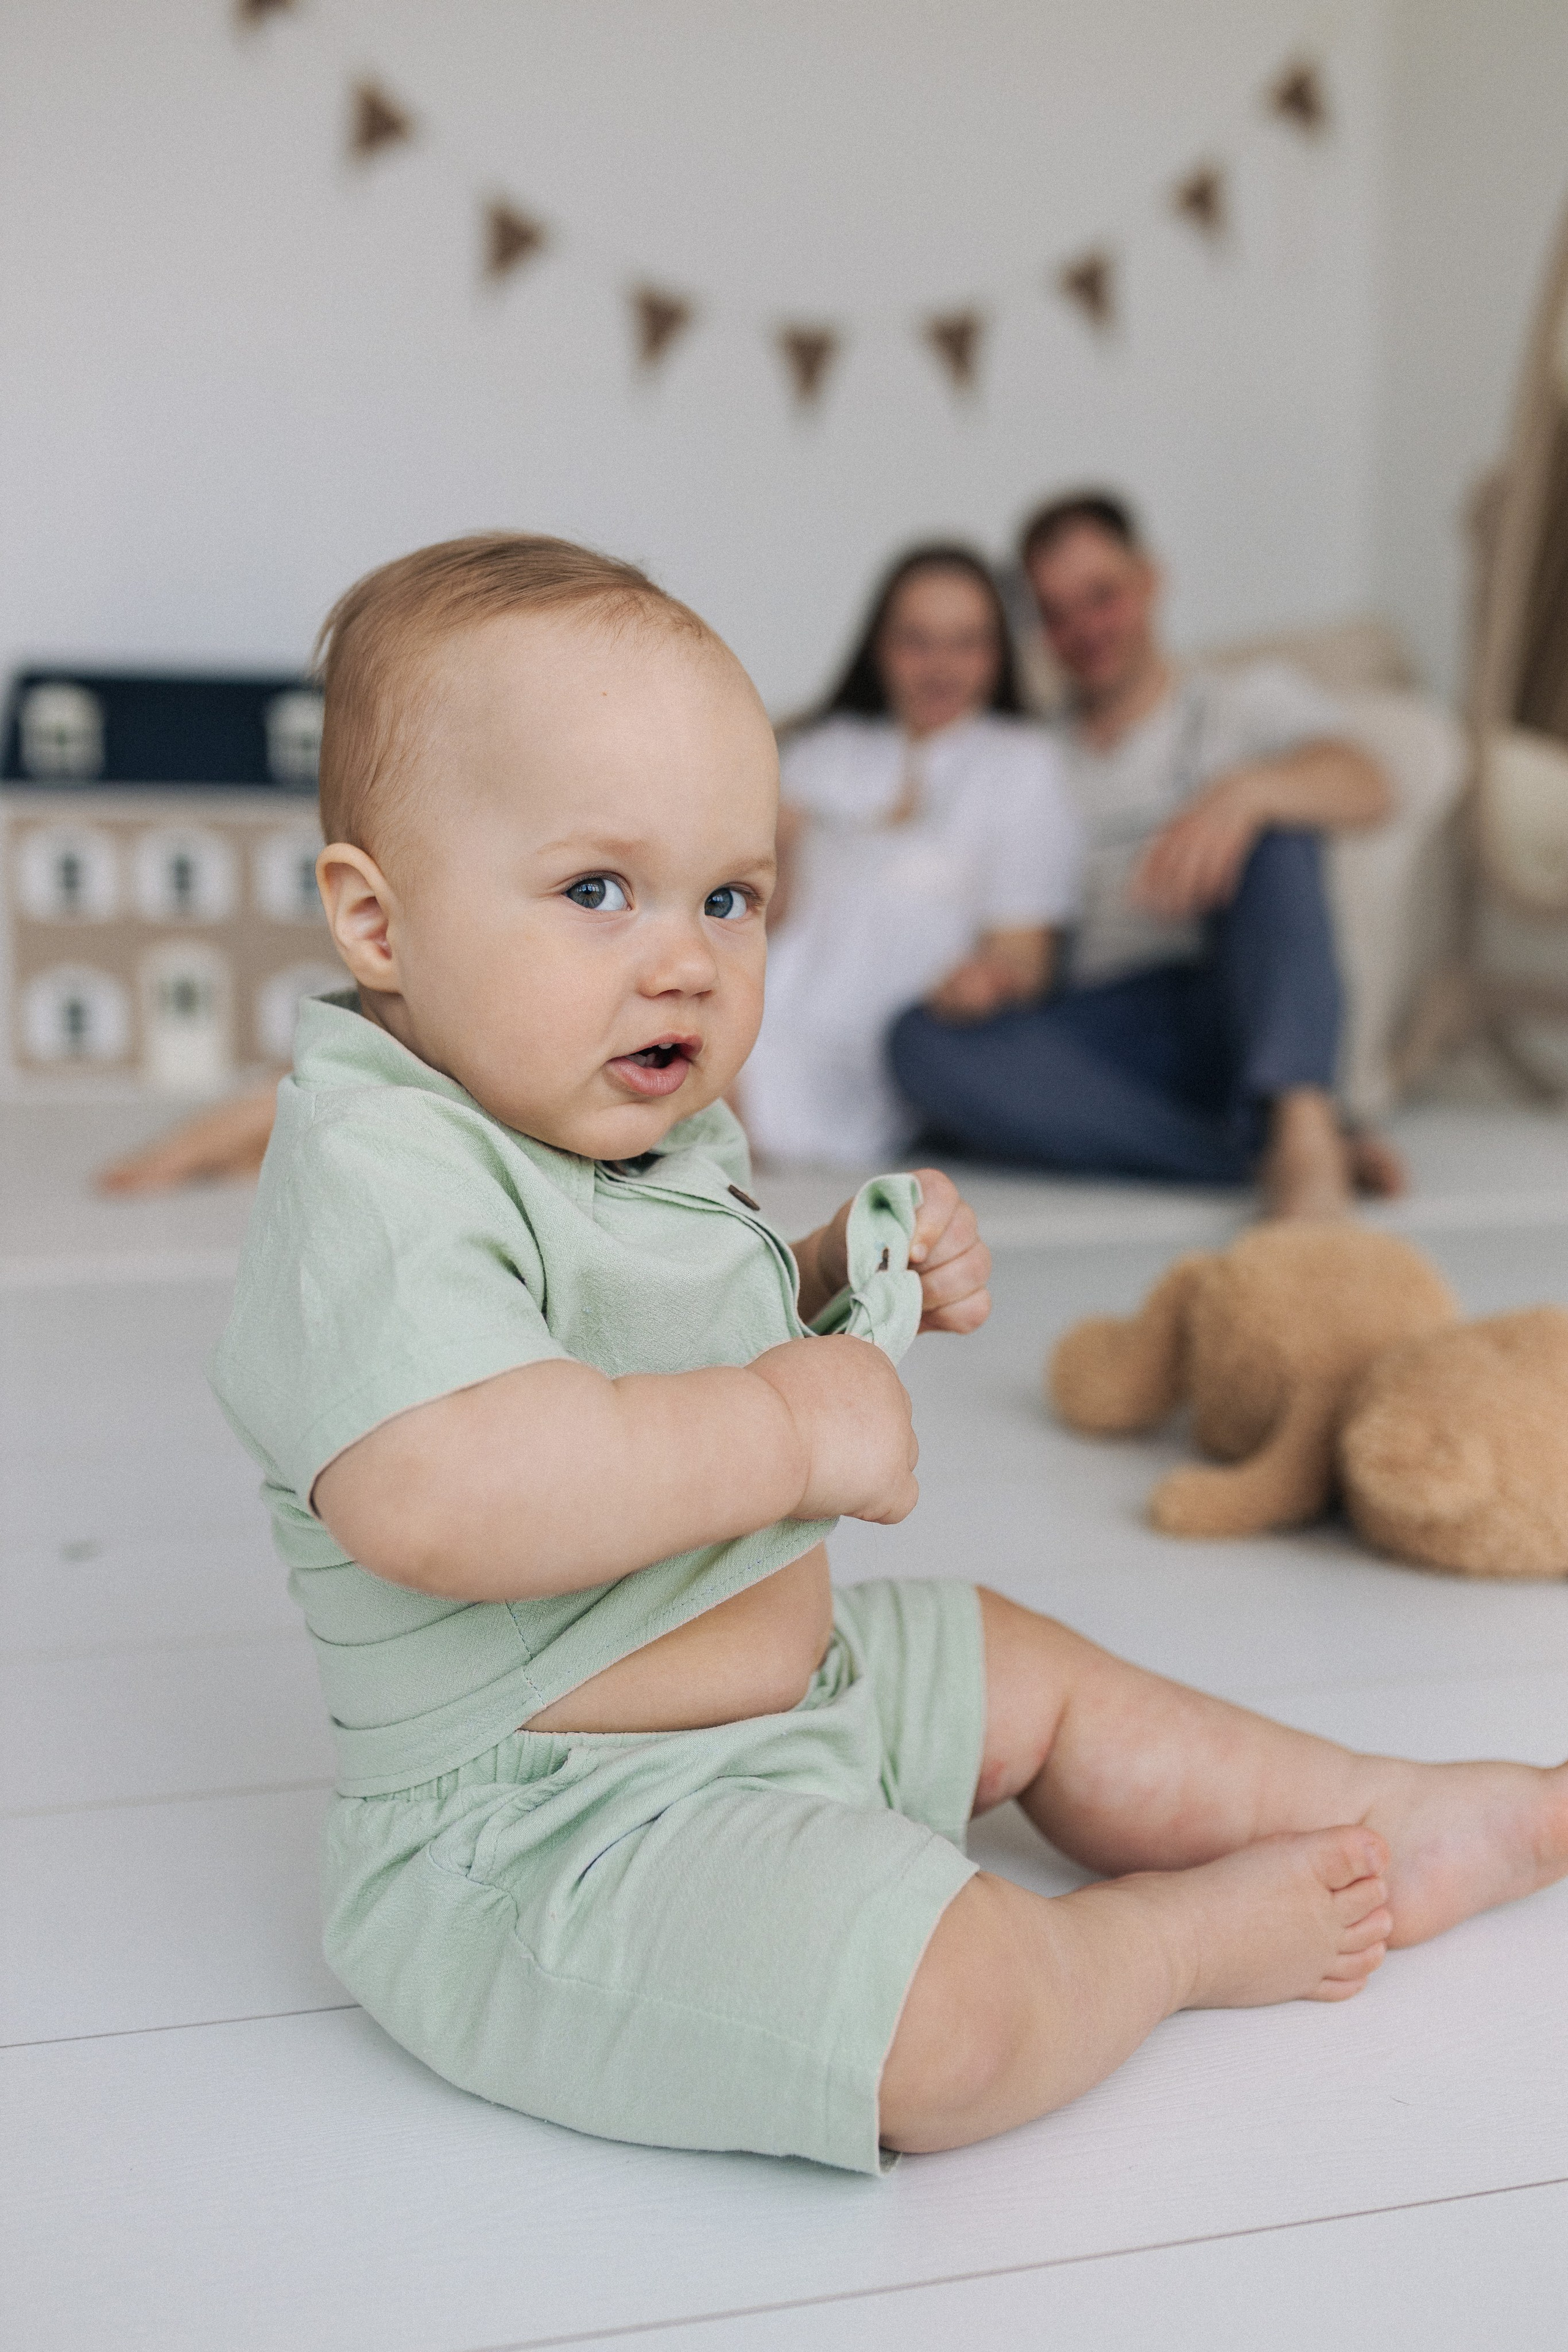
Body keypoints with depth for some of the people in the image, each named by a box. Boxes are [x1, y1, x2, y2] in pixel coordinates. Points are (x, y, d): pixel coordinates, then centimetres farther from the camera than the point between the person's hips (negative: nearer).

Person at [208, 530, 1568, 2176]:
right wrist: (786, 1424, -32)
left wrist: (842, 1291, 3)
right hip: (550, 1837, -10)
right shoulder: (374, 1178, -26)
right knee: (950, 2014, -26)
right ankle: (1203, 1928, 3)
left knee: (1039, 1681, 18)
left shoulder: (647, 1131, 6)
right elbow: (438, 1500, -42)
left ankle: (1390, 1816, 36)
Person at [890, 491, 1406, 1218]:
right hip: (1089, 1038, 2)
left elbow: (1366, 790, -4)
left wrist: (1248, 790, -26)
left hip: (1230, 1018, -1)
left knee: (1276, 823, -25)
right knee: (922, 1041, -28)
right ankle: (1274, 1158, -35)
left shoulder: (1248, 701, 18)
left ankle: (1298, 1123, -44)